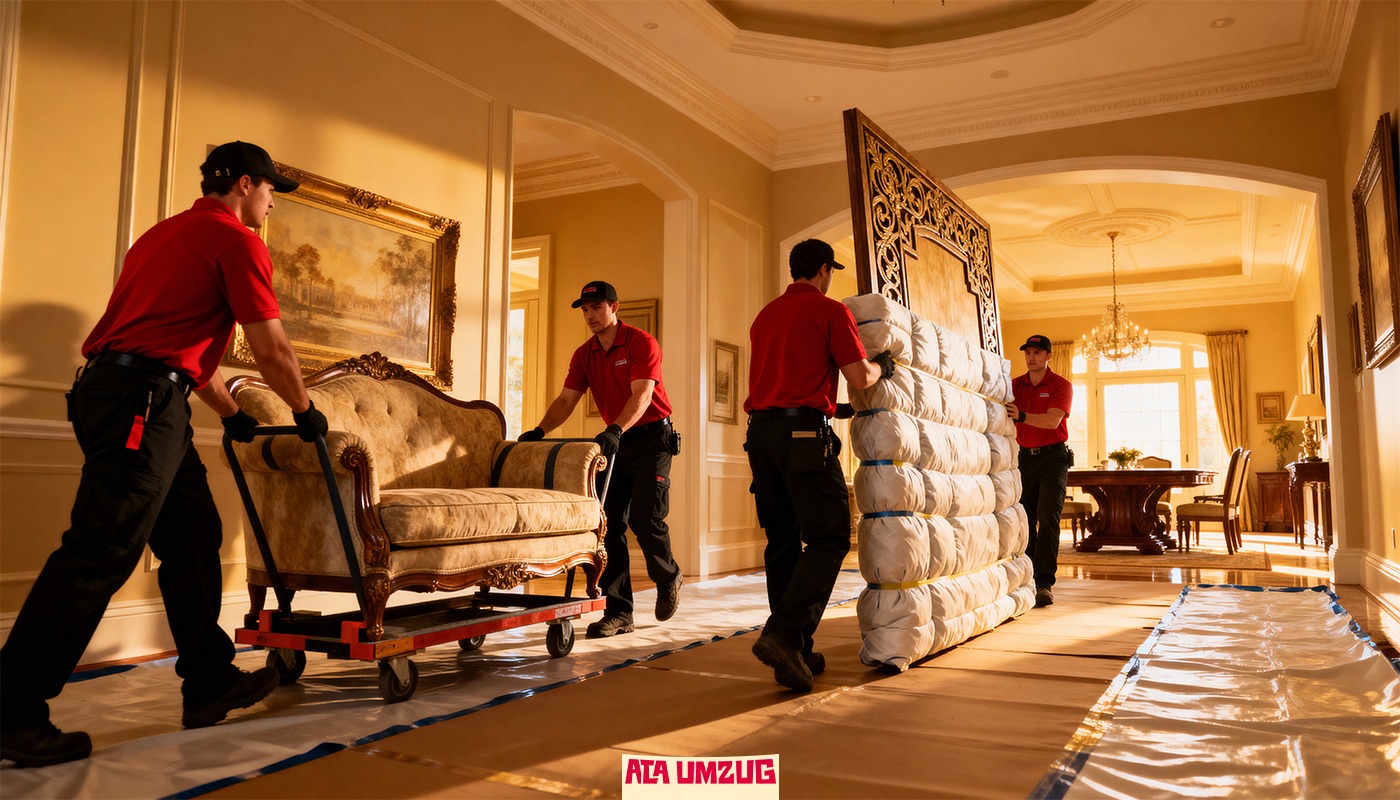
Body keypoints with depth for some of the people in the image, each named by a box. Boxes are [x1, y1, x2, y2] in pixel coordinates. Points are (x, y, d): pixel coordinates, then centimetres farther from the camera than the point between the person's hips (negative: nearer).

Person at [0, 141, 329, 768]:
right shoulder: (236, 240, -3)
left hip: (108, 389, 10)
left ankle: (210, 684, 18)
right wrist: (305, 412, 9)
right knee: (101, 551, -9)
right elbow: (271, 350, -6)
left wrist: (230, 412, 35)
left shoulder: (172, 231, 26)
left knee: (193, 535, 11)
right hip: (143, 402, -10)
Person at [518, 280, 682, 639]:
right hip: (615, 442, 6)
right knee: (609, 522, -2)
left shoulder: (641, 343, -11)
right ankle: (619, 612, 1)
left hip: (651, 437, -6)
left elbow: (642, 395, -23)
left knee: (645, 518, -11)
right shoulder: (584, 355, 7)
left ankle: (668, 577, 20)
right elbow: (566, 400, 1)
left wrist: (616, 429, -38)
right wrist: (539, 431, -16)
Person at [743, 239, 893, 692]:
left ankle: (793, 653, 12)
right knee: (829, 537, -3)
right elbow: (859, 378, -7)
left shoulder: (765, 315, 21)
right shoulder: (830, 310, 0)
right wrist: (881, 366, 15)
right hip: (803, 433, -7)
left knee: (782, 541, 9)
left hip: (760, 430, 7)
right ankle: (784, 635, -17)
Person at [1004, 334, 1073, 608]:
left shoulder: (1061, 385, -4)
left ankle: (1044, 583, -13)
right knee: (1024, 519, 4)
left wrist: (1022, 416, -34)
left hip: (1053, 457, -4)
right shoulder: (1015, 385, 8)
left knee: (1048, 517, -13)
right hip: (1025, 457, 4)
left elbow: (1052, 420, -20)